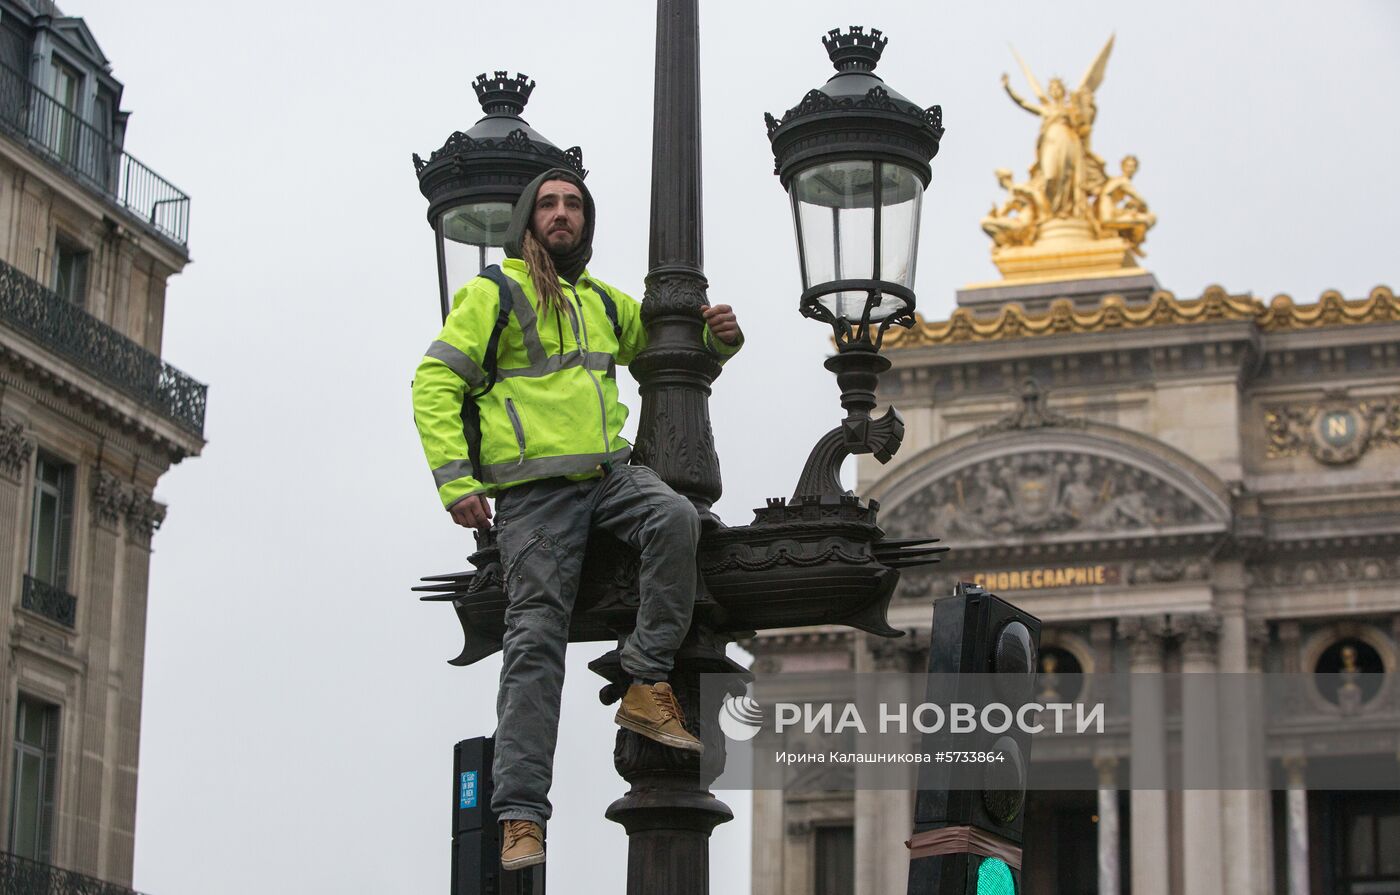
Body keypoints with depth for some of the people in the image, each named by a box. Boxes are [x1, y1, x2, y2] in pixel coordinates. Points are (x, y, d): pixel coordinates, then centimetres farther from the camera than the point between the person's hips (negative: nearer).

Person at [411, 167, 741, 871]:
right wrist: (455, 479, -11)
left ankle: (647, 686, -22)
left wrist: (720, 337, 11)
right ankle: (521, 813, -13)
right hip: (533, 489, -4)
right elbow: (434, 385, 1)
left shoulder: (605, 303, 23)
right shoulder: (492, 295, 7)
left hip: (608, 473, 4)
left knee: (675, 518, -29)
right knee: (535, 638, -12)